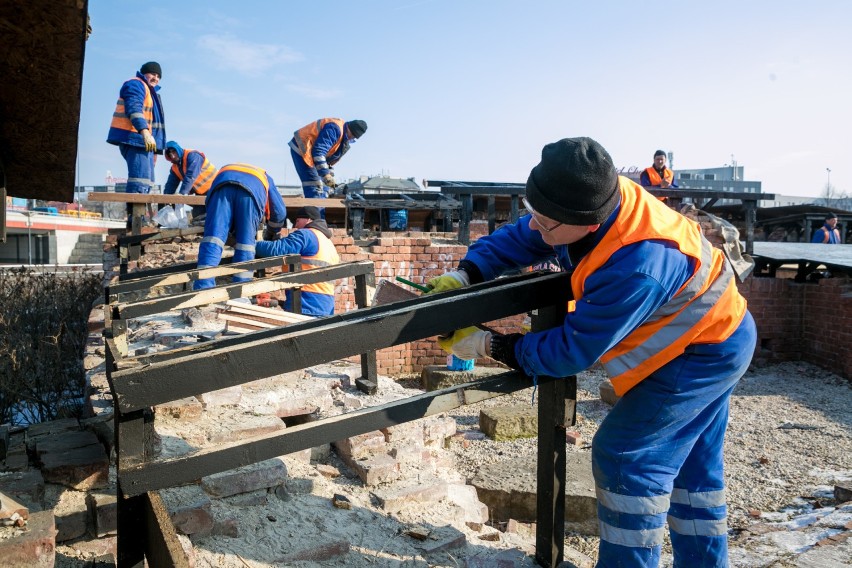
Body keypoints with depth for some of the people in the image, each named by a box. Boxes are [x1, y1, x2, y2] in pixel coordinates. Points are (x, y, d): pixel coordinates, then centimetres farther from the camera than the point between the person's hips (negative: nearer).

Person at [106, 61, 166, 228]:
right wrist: (145, 131, -35)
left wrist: (153, 150, 30)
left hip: (143, 140, 11)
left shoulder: (151, 92, 29)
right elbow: (133, 109, -20)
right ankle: (134, 218, -24)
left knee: (146, 180, 9)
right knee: (140, 178, -19)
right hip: (132, 137, -11)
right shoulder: (135, 84, -2)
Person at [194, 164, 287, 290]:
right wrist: (270, 234, 52)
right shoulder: (265, 178, 44)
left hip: (222, 183, 1)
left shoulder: (225, 169, 49)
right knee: (246, 244, 5)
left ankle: (202, 292, -18)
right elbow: (279, 212, 36)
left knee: (212, 240, -6)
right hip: (252, 188, -1)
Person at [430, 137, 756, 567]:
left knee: (625, 456, -6)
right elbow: (518, 238, -4)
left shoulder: (636, 270, -42)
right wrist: (467, 273, -17)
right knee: (692, 463, 19)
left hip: (705, 353, -9)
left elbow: (575, 349, -30)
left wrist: (491, 346, -22)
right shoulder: (592, 200, -18)